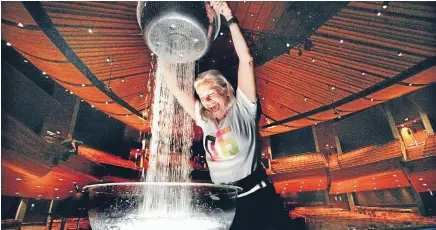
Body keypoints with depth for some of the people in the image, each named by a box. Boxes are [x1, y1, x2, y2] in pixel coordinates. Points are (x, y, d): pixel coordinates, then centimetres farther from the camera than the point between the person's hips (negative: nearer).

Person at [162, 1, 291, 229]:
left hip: (258, 195, -4)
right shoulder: (204, 120, 8)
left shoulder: (242, 108, -2)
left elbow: (246, 60, -9)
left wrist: (230, 18, -8)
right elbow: (173, 85, 12)